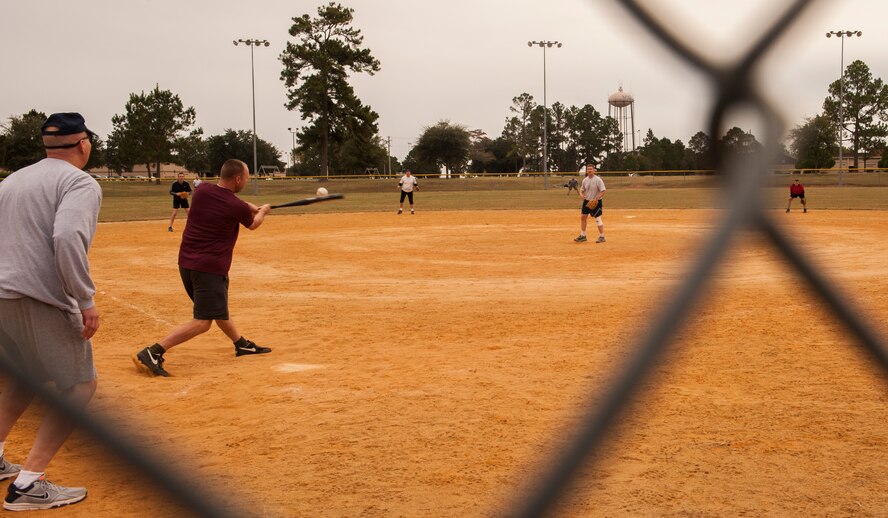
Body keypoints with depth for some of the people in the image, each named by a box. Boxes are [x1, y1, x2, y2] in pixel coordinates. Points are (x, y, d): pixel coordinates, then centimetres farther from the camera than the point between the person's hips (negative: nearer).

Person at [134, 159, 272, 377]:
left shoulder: (202, 190, 2)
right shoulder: (237, 207, -13)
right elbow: (253, 224, 10)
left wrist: (251, 208, 26)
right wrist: (263, 211, 31)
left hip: (186, 262, 9)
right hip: (210, 267, -9)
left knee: (218, 309, 24)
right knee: (203, 321, -9)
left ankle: (242, 344, 42)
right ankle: (152, 352, -18)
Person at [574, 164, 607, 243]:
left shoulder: (598, 179, -14)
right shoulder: (585, 180, 6)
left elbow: (603, 191, -16)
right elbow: (581, 190, 16)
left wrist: (596, 199, -26)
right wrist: (581, 194, -8)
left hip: (596, 202, -7)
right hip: (586, 201, 7)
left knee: (598, 219, -8)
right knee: (582, 217, 10)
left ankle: (602, 237, 1)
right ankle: (583, 236, 21)